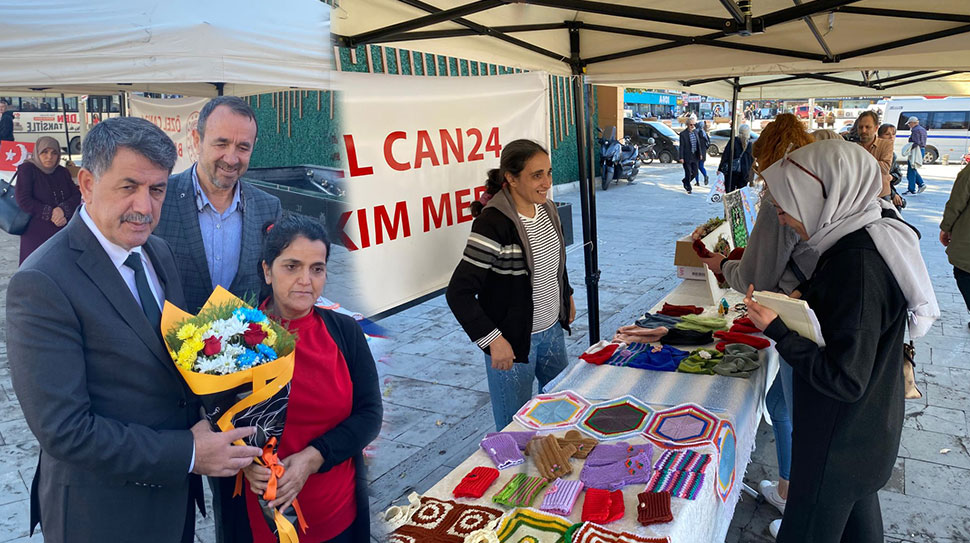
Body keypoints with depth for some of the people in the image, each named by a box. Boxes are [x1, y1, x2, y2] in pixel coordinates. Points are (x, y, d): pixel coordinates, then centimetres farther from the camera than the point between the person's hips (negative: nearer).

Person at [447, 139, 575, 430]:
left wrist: (567, 297, 22)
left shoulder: (546, 209, 1)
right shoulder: (493, 224, -24)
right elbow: (458, 293, -25)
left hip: (552, 329, 8)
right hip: (514, 341, -7)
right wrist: (493, 340, -25)